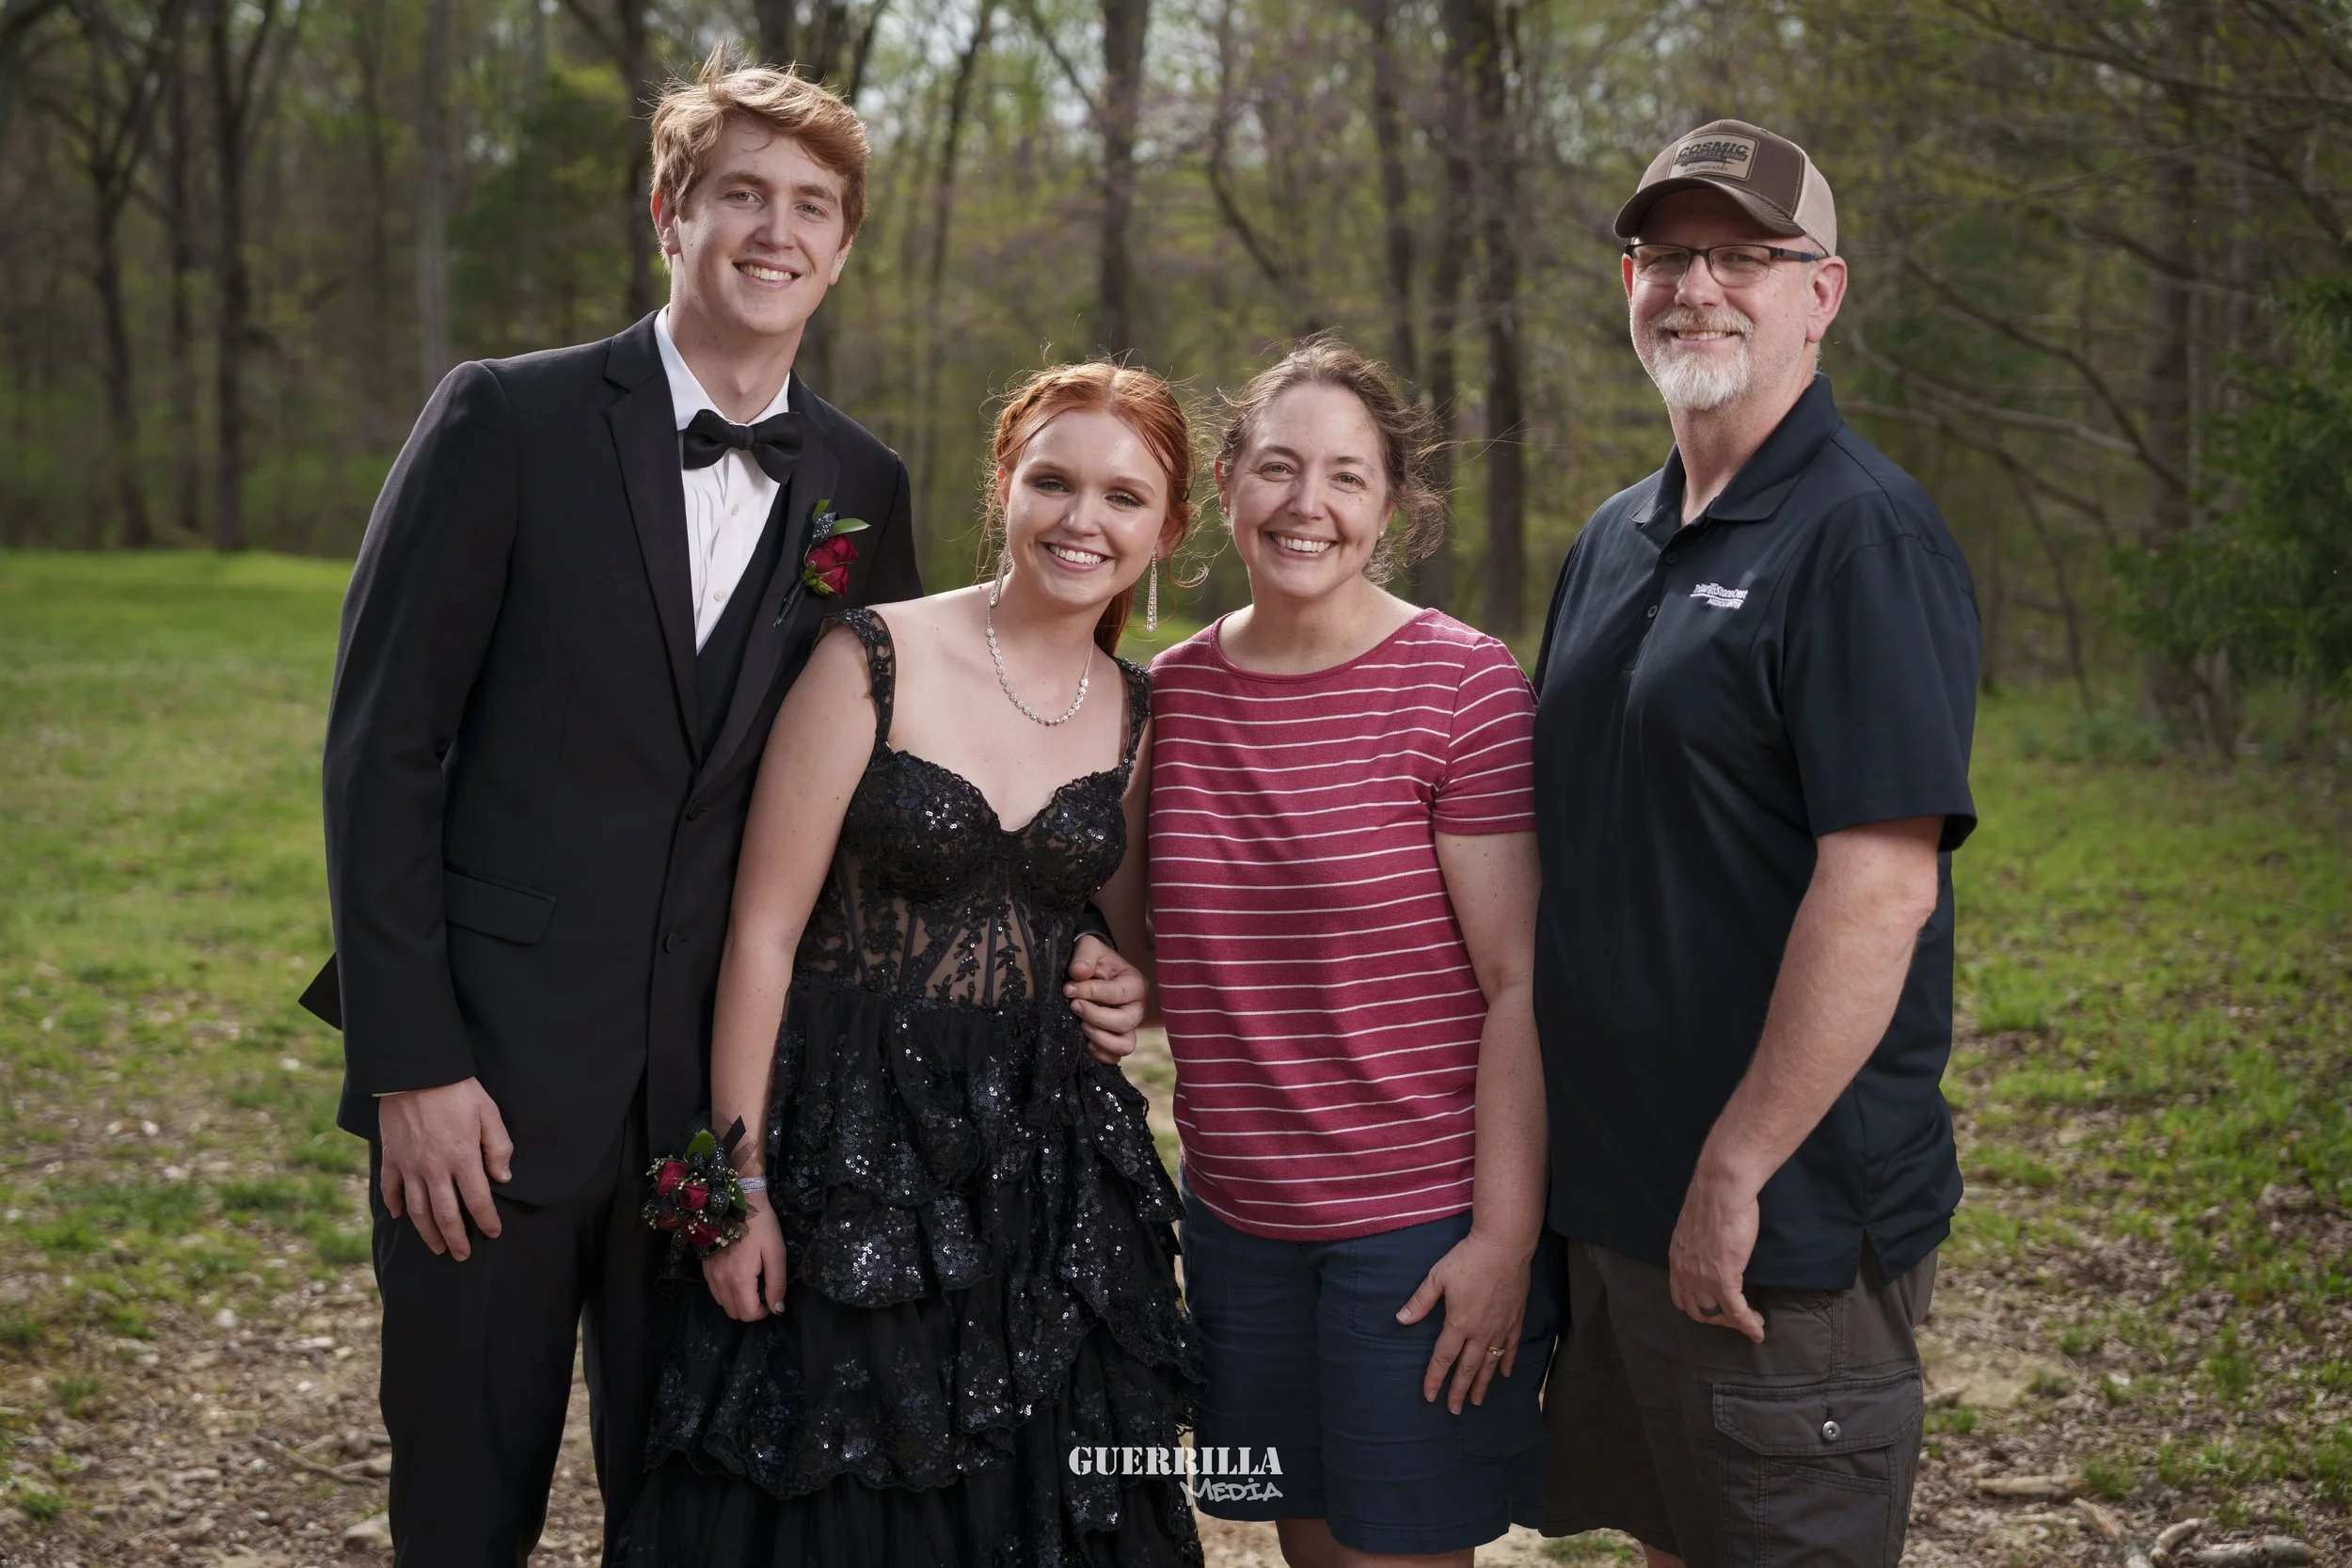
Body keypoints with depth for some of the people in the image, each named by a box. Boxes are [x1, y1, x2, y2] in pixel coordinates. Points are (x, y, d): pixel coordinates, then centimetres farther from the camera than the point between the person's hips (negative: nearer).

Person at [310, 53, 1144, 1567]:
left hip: (719, 1086, 3)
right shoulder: (508, 421, -5)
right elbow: (383, 745, -6)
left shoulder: (863, 485, 7)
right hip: (493, 1067, -3)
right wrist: (412, 1063, -11)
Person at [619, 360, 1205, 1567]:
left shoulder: (1141, 718, 4)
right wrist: (739, 1180, -12)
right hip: (857, 1141, -4)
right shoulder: (875, 663, -11)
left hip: (1044, 1154, 4)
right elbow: (764, 931, -10)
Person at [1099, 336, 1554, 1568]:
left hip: (1422, 1221, -4)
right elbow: (1127, 946, 17)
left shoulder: (1466, 689, -11)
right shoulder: (1172, 691, 4)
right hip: (1237, 1219, 5)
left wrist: (1504, 1236, -16)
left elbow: (1520, 984, -13)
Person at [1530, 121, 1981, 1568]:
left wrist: (1736, 1172, -22)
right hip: (1607, 1190, 8)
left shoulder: (1862, 536, -15)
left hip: (1790, 1220, -8)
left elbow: (1879, 889, -23)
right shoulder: (1616, 539, 12)